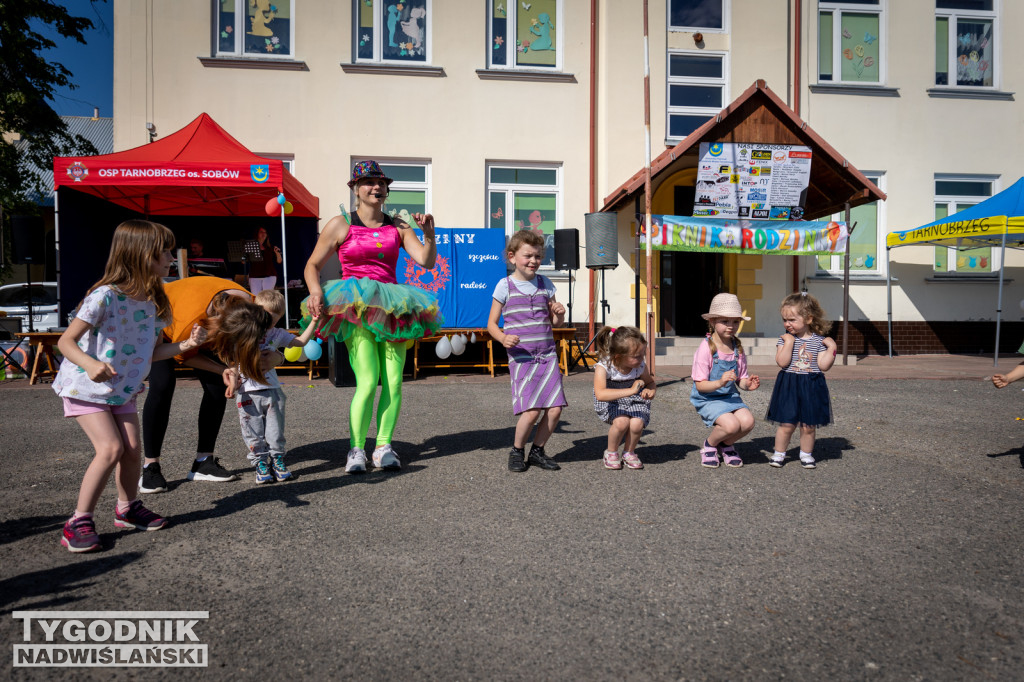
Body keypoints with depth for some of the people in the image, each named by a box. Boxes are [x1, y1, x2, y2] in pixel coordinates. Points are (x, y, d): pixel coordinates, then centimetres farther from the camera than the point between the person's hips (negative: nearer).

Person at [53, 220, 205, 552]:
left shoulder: (153, 301, -1)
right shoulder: (105, 296, -24)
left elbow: (152, 352, 6)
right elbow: (66, 342, -21)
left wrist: (184, 345, -10)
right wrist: (91, 364, -39)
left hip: (124, 388, 6)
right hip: (86, 388, -6)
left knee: (132, 449, 3)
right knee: (110, 448, -17)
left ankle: (127, 508, 26)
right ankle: (78, 521, -2)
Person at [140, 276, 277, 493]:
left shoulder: (249, 307, -32)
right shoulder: (192, 317, -45)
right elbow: (183, 355, -23)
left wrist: (274, 356, -36)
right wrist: (223, 370, -31)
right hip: (160, 327, -5)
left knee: (218, 387, -10)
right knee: (162, 386, -21)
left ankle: (204, 462, 0)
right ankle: (150, 466, -10)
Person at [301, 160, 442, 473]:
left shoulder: (398, 226, 13)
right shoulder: (340, 225, 5)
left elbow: (426, 261, 5)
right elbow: (312, 265, 9)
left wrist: (429, 234, -12)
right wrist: (316, 293, -9)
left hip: (391, 308, 4)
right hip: (355, 308, -3)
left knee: (394, 381, -4)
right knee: (368, 381, -15)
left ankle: (384, 446, 8)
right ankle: (356, 449, -2)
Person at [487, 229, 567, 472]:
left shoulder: (545, 284, 11)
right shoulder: (505, 286, 0)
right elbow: (491, 324, 2)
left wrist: (559, 313, -2)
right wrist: (503, 338, -18)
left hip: (548, 355, 4)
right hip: (521, 357, -4)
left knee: (555, 409, -3)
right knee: (531, 411, -13)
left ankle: (537, 451, 20)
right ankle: (517, 451, 13)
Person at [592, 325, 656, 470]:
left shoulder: (640, 366, -16)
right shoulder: (603, 367, -29)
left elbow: (650, 383, 5)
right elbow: (600, 394, -44)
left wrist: (651, 391, -21)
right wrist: (631, 391, -48)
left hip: (634, 400, 3)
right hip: (611, 402, -3)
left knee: (637, 424, -25)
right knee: (621, 422, -31)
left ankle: (629, 452, 8)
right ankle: (611, 453, 0)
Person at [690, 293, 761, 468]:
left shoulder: (738, 348, 3)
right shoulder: (706, 348, -15)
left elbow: (740, 379, 11)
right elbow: (700, 385, -15)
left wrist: (747, 384, -13)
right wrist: (720, 383, -33)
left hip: (730, 396, 6)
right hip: (707, 399, -5)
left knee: (748, 421, -20)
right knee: (731, 424, -28)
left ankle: (727, 445, 13)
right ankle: (709, 444, 7)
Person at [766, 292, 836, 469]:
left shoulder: (819, 341, 1)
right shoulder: (785, 338, -2)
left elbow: (824, 366, -4)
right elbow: (782, 362, -14)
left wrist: (831, 348, -11)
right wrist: (789, 342, -18)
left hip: (812, 387, 1)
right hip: (789, 386, -1)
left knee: (808, 426, 8)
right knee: (787, 424, -1)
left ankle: (806, 454, 27)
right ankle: (779, 453, 17)